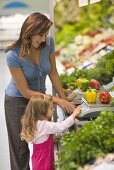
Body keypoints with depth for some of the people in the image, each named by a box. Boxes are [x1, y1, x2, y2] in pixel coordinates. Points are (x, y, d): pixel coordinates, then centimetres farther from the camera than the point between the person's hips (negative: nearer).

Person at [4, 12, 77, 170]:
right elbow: (26, 92, -23)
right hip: (18, 102, -4)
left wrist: (64, 99, -5)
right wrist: (57, 100, -24)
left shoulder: (48, 42, -18)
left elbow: (53, 73, -3)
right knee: (20, 147, 7)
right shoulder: (13, 55, -29)